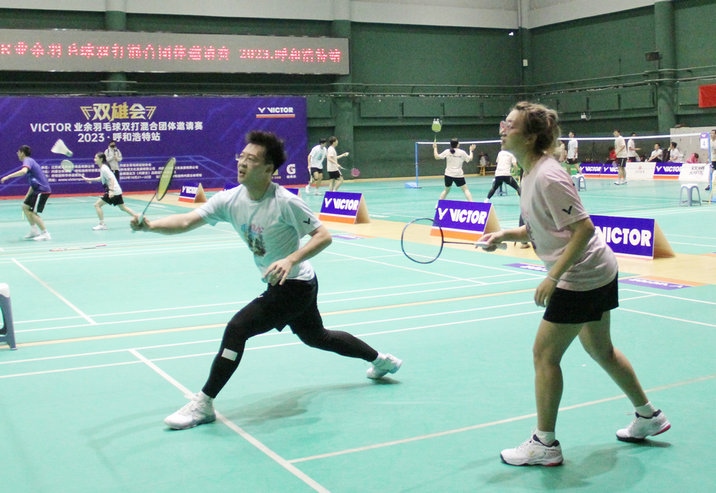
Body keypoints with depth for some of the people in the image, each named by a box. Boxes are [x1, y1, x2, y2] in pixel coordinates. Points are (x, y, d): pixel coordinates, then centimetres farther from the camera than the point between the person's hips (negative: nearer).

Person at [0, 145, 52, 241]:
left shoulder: (27, 161, -11)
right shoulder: (30, 161, 19)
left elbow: (23, 171, -36)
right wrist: (27, 196, 22)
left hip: (42, 190, -10)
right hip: (38, 189, 10)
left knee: (32, 212, -8)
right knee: (25, 207, 16)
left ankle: (45, 234, -6)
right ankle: (34, 231, 19)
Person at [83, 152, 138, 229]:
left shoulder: (104, 168, -14)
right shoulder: (102, 167, 14)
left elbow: (111, 179, -23)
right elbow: (102, 178, 30)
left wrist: (111, 190, -32)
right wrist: (89, 179, 28)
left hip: (113, 191, -10)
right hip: (117, 191, 10)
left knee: (97, 205, -7)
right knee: (123, 208, 17)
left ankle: (102, 224, -6)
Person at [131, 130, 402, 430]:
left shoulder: (285, 202, -24)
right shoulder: (229, 200, -7)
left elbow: (323, 236, -21)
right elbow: (186, 221, -16)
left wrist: (290, 260, -36)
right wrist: (150, 225, -35)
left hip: (295, 285, -8)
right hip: (280, 285, 9)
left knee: (237, 328, -18)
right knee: (316, 337, 26)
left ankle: (203, 404, -6)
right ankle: (380, 360, 47)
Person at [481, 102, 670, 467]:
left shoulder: (547, 177, -23)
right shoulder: (530, 174, 7)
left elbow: (583, 229, -26)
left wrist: (553, 277, -26)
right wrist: (504, 235, 1)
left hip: (582, 276, -10)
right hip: (597, 273, 10)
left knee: (544, 354, -2)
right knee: (600, 349, 21)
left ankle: (545, 445, 10)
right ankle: (648, 416, 38)